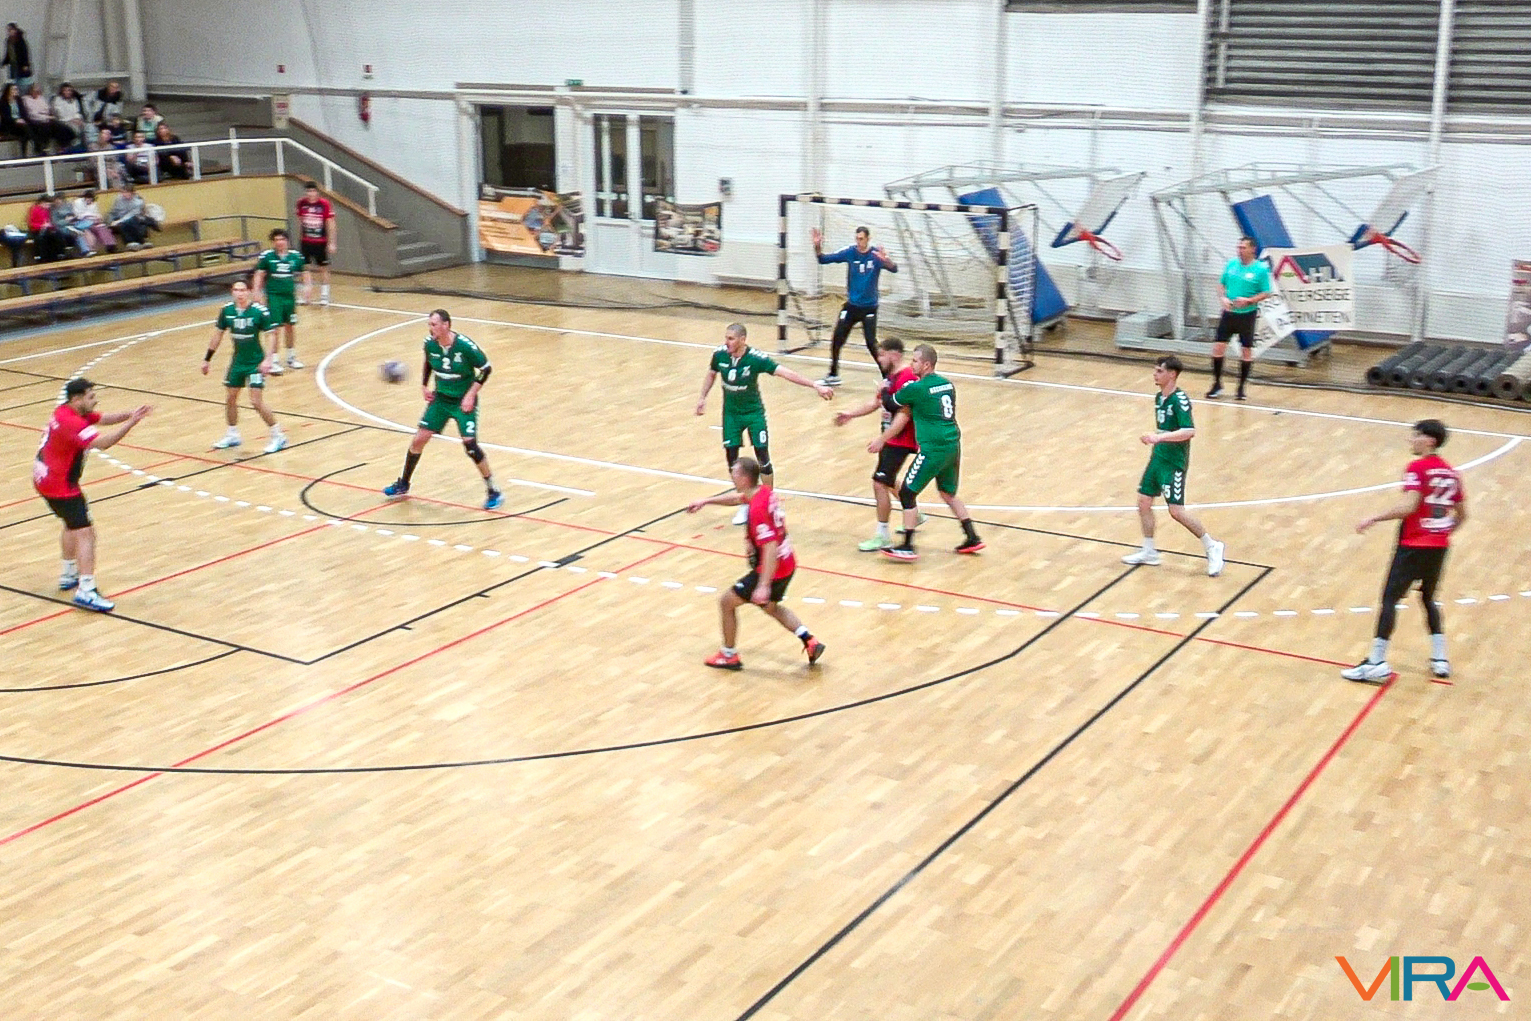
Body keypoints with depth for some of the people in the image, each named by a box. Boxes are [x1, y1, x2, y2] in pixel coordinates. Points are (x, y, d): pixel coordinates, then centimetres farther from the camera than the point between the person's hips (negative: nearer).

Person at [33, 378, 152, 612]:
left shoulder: (69, 411, 6)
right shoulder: (71, 422, -25)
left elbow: (104, 418, 6)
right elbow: (102, 443, -37)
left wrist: (130, 414, -11)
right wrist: (131, 422, -36)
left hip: (46, 477, 11)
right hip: (59, 484, -11)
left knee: (72, 526, 28)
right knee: (85, 533, -14)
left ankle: (68, 576, 41)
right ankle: (86, 592, -21)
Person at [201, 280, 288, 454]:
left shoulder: (259, 311, -17)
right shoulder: (227, 310, -2)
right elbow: (218, 333, 10)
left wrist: (268, 359, -25)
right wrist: (207, 358, 13)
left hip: (256, 363, -6)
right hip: (237, 361, 6)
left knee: (257, 401, -12)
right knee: (230, 399, 12)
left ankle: (278, 436, 2)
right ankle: (232, 435, 31)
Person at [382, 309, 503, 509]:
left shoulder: (465, 346, -23)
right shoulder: (430, 343, -7)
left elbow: (486, 368, -12)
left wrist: (471, 395, -17)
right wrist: (424, 386, 6)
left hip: (463, 401, -5)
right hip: (440, 399, 5)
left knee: (470, 444, -18)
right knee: (419, 439, 3)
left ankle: (494, 492, -4)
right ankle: (403, 484, 25)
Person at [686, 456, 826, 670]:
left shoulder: (757, 510, -29)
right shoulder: (764, 491, -1)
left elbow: (771, 548, -33)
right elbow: (737, 498, 21)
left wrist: (764, 585, -35)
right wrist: (706, 501, 21)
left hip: (772, 569, -10)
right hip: (787, 563, 10)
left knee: (727, 601, 6)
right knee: (770, 607, 31)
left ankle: (729, 656, 20)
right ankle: (810, 642, 20)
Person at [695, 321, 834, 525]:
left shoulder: (756, 359, -25)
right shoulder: (719, 354, -14)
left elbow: (786, 373, -28)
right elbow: (711, 374, 9)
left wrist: (815, 385, -34)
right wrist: (702, 398, 11)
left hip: (754, 412, -3)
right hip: (731, 413, 3)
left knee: (763, 458, -5)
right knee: (732, 458, 1)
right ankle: (745, 504, 18)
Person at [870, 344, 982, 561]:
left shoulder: (916, 388, -11)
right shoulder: (947, 384, 11)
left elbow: (889, 404, 1)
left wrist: (884, 389, 23)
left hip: (933, 449, -8)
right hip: (953, 445, 8)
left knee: (907, 493, 0)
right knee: (949, 494, 23)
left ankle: (907, 547, -1)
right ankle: (972, 538, 25)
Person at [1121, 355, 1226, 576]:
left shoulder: (1180, 400, -18)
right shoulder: (1159, 398, 9)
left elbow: (1189, 431, -29)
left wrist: (1159, 437, -34)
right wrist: (1153, 439, 12)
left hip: (1174, 463, -9)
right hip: (1158, 457, 9)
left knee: (1176, 510, -9)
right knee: (1143, 502, 9)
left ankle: (1212, 547, 6)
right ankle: (1148, 552, 22)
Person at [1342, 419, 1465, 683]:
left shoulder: (1417, 468, -12)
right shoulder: (1451, 473, 10)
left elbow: (1408, 507, -23)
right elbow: (1461, 514, 15)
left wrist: (1374, 519, -16)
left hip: (1413, 545, -7)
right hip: (1439, 547, 7)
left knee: (1390, 598, -3)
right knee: (1429, 599, 22)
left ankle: (1376, 663, -6)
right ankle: (1440, 659, 21)